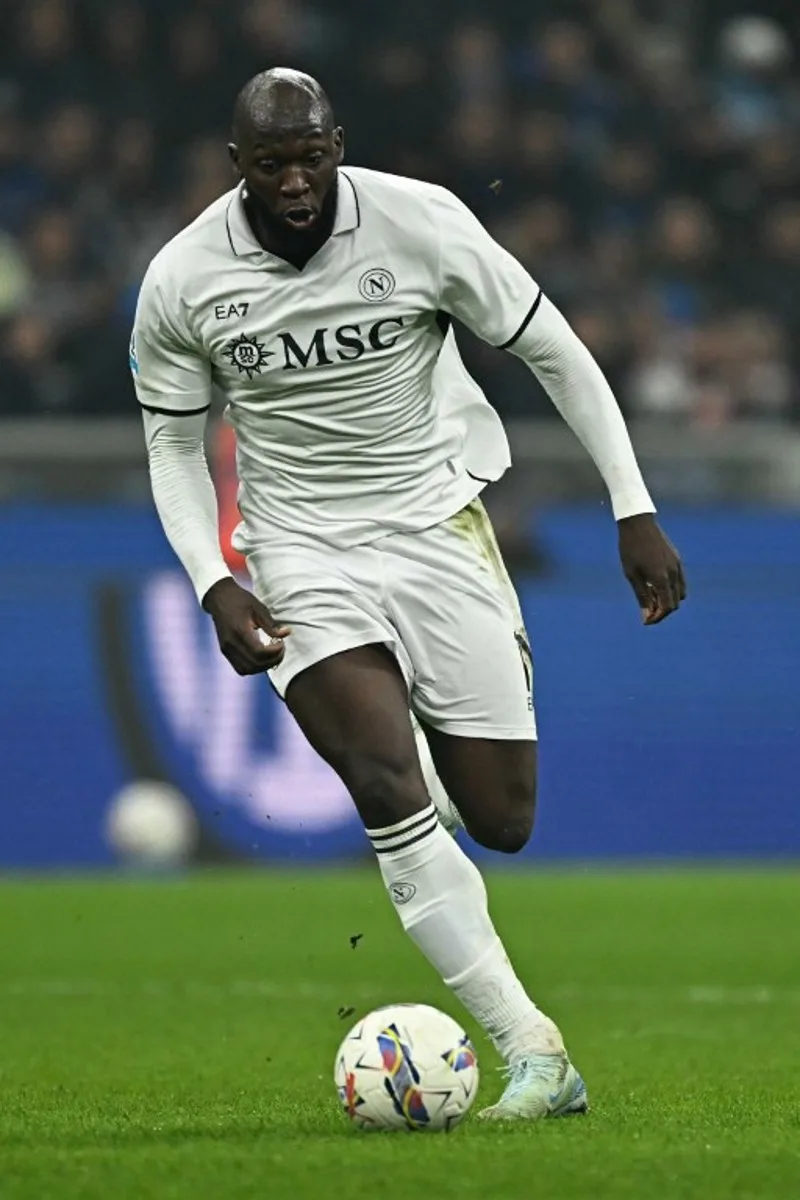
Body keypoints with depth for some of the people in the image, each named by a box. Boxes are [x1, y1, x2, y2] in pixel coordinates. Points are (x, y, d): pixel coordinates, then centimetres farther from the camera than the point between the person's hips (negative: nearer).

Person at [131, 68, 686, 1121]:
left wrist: (635, 512, -4)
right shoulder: (180, 281, -8)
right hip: (304, 553, -1)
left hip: (436, 526, 1)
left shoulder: (421, 223, -11)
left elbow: (556, 353, -2)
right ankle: (538, 1055, -22)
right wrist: (216, 587, -8)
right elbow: (172, 442, 6)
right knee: (388, 790, -23)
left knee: (501, 822, -2)